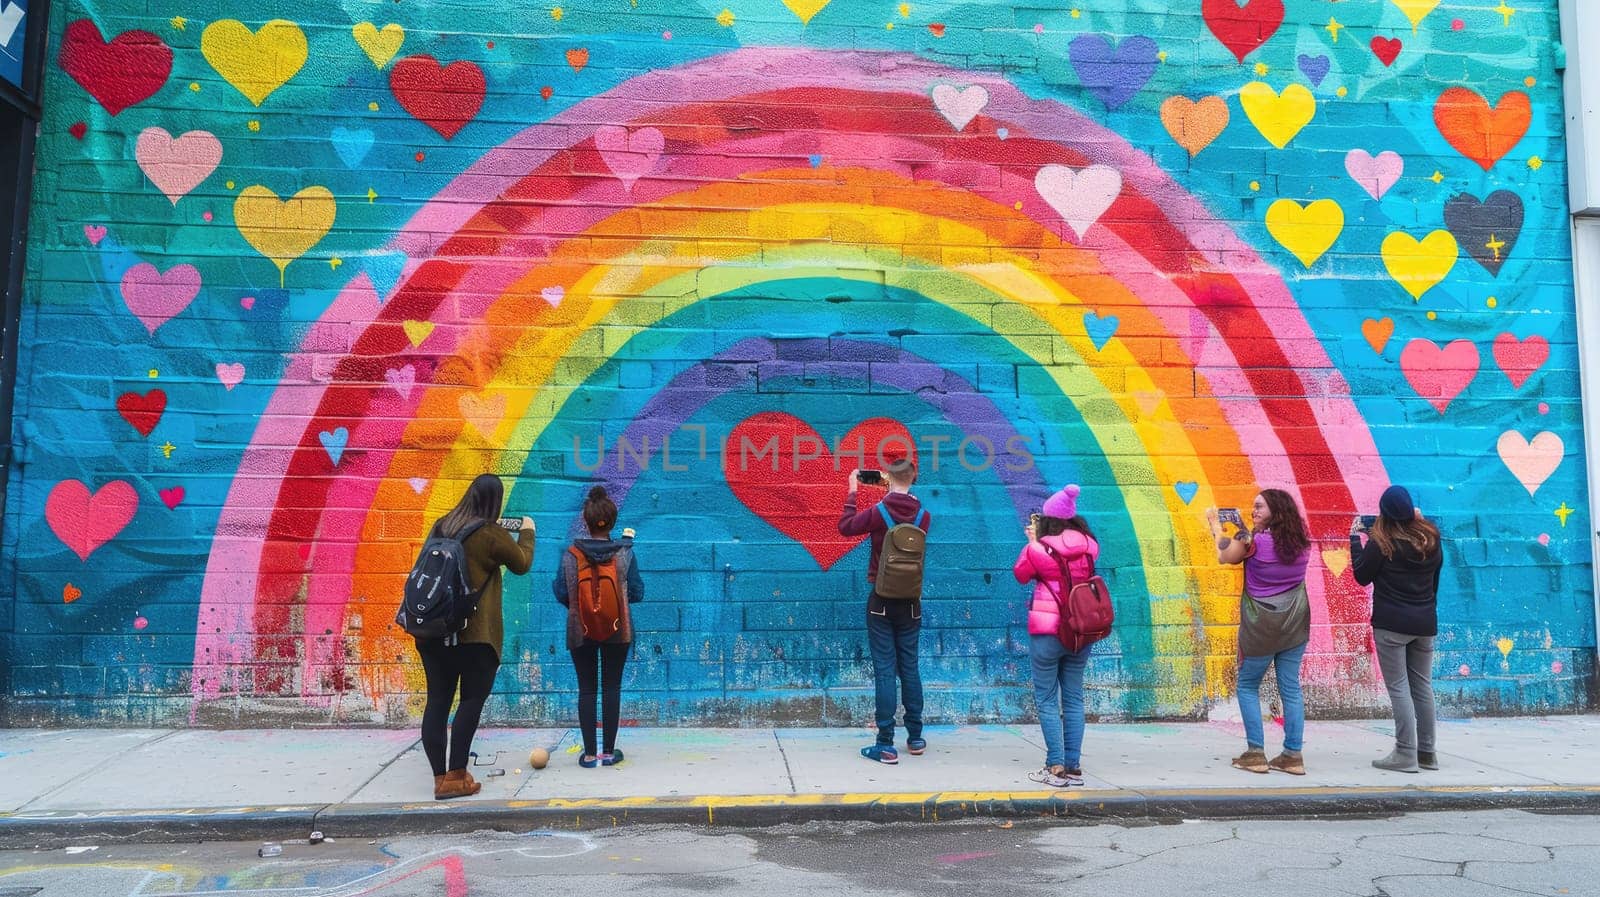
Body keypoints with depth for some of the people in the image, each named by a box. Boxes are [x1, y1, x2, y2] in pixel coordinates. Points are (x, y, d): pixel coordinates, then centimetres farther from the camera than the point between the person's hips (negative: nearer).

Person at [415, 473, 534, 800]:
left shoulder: (441, 526, 8)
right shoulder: (491, 534, -10)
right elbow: (521, 563, 4)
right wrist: (527, 532, 21)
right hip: (475, 632, -6)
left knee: (437, 701, 7)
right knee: (472, 699, 3)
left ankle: (440, 777, 10)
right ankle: (455, 777, -1)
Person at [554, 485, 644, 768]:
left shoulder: (571, 555, -8)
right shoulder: (624, 553, -9)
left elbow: (561, 593, -3)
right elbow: (637, 593, -2)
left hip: (580, 631, 0)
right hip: (617, 630, 0)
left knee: (586, 689, 9)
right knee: (611, 688, 9)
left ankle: (589, 754, 11)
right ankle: (609, 751, 13)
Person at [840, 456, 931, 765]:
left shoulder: (878, 512, -13)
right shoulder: (923, 516, -4)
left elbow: (845, 526, 0)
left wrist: (852, 492, 9)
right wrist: (893, 494, 19)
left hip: (881, 601, -3)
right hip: (910, 603, 3)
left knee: (884, 670, -2)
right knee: (910, 668, 14)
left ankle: (886, 745, -1)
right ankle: (915, 738, 22)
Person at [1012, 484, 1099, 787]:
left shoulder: (1038, 549, -11)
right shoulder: (1089, 546, -1)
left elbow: (1020, 574, 5)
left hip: (1047, 632, -4)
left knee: (1047, 700, 4)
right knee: (1073, 699, 12)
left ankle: (1056, 768, 0)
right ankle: (1073, 767, 14)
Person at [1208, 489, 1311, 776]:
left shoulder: (1252, 540, -14)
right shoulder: (1302, 543, 1)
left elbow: (1225, 557, 0)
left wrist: (1216, 525, 13)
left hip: (1260, 626, -5)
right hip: (1295, 624, 5)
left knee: (1247, 686, 9)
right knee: (1291, 688, 9)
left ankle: (1255, 753, 5)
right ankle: (1293, 755, 11)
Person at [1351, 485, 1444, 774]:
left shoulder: (1381, 542, -13)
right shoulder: (1431, 538, 6)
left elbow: (1362, 576, -3)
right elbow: (1435, 576, 16)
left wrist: (1355, 537, 2)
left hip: (1391, 624, -6)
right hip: (1425, 622, 6)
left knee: (1398, 687, -2)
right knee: (1422, 686, 13)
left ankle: (1405, 754, -3)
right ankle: (1427, 752, 19)